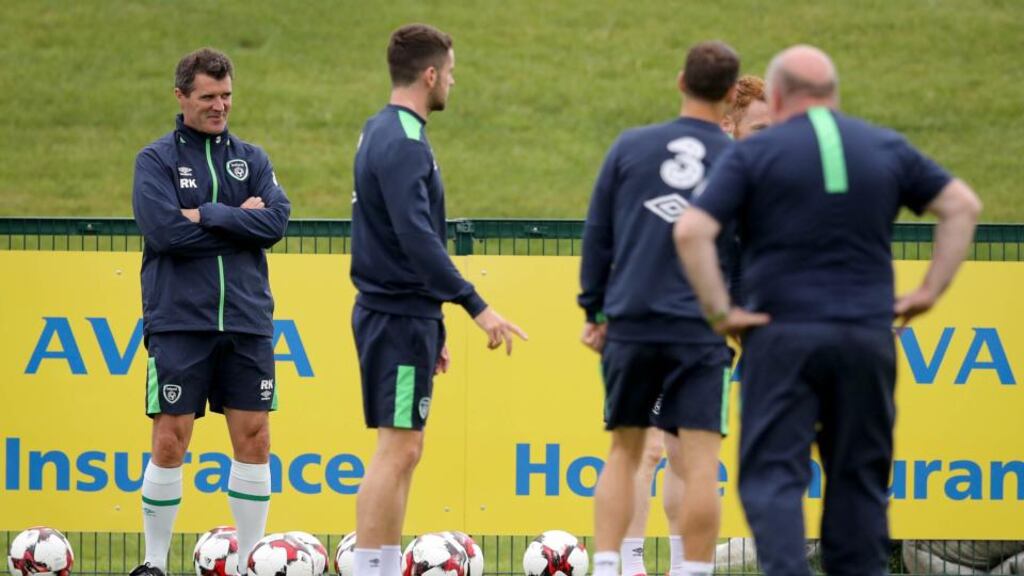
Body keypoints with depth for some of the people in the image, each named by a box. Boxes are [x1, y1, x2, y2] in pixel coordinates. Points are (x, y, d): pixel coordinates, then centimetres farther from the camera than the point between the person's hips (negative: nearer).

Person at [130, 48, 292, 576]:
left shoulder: (252, 159, 12)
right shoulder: (156, 160, 2)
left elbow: (276, 220, -5)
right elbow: (163, 230, -14)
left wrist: (207, 216, -13)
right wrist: (239, 220, -8)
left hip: (247, 322, 3)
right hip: (178, 323, -3)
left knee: (253, 439, 2)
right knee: (170, 441, -3)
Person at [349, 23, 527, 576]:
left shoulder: (383, 133, 16)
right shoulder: (403, 144, -16)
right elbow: (417, 238, -26)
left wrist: (433, 326, 24)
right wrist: (476, 307, -26)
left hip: (398, 314, 10)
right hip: (400, 317, -10)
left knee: (402, 452, 11)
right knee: (396, 450, -10)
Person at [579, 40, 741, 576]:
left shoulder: (631, 146, 3)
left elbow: (597, 234, 7)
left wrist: (595, 311, 14)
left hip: (631, 325, 2)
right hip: (702, 331, -2)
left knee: (624, 453, 11)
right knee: (699, 461, -2)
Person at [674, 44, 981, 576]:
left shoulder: (753, 153, 0)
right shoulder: (886, 149, 11)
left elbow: (691, 231, -11)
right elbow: (962, 206, 12)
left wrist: (718, 311, -6)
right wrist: (931, 289, 11)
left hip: (783, 337, -3)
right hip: (869, 337, 3)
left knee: (772, 475, -4)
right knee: (860, 479, 12)